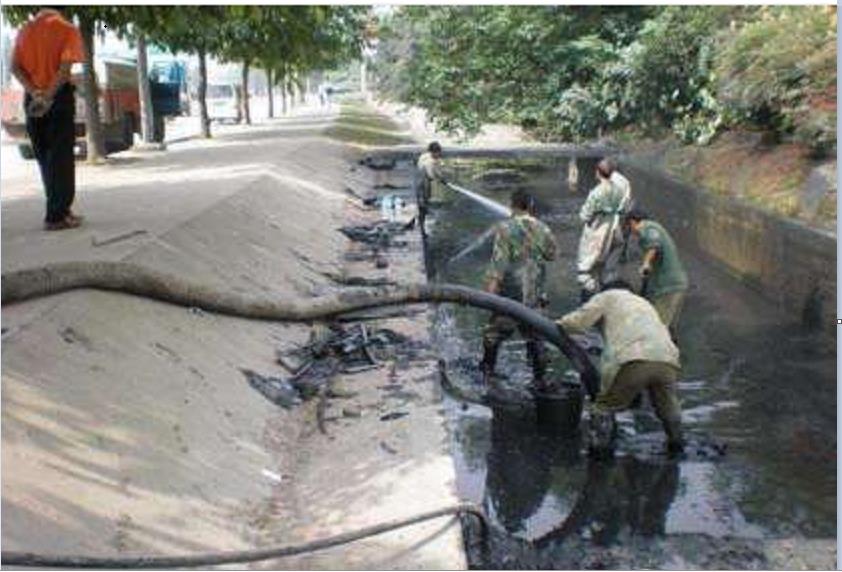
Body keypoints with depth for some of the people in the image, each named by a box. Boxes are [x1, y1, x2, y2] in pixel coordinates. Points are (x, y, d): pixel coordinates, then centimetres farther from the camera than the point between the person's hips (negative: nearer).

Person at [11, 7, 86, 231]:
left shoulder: (25, 30, 11)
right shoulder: (68, 29, -2)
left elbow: (15, 67, -1)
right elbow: (65, 68, -17)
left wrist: (35, 94, -11)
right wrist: (47, 95, -18)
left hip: (32, 99, 5)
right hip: (59, 97, -5)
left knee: (45, 157, 13)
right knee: (61, 158, -2)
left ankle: (58, 209, 21)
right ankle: (57, 216, -5)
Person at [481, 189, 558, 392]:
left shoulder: (505, 228, -12)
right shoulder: (543, 230, 0)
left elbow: (499, 261, -17)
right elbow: (551, 254, 17)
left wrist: (490, 288, -15)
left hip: (509, 293, -3)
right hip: (534, 295, 3)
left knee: (494, 333, 14)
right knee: (535, 337, 14)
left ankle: (487, 373, 22)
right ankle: (539, 379, 17)